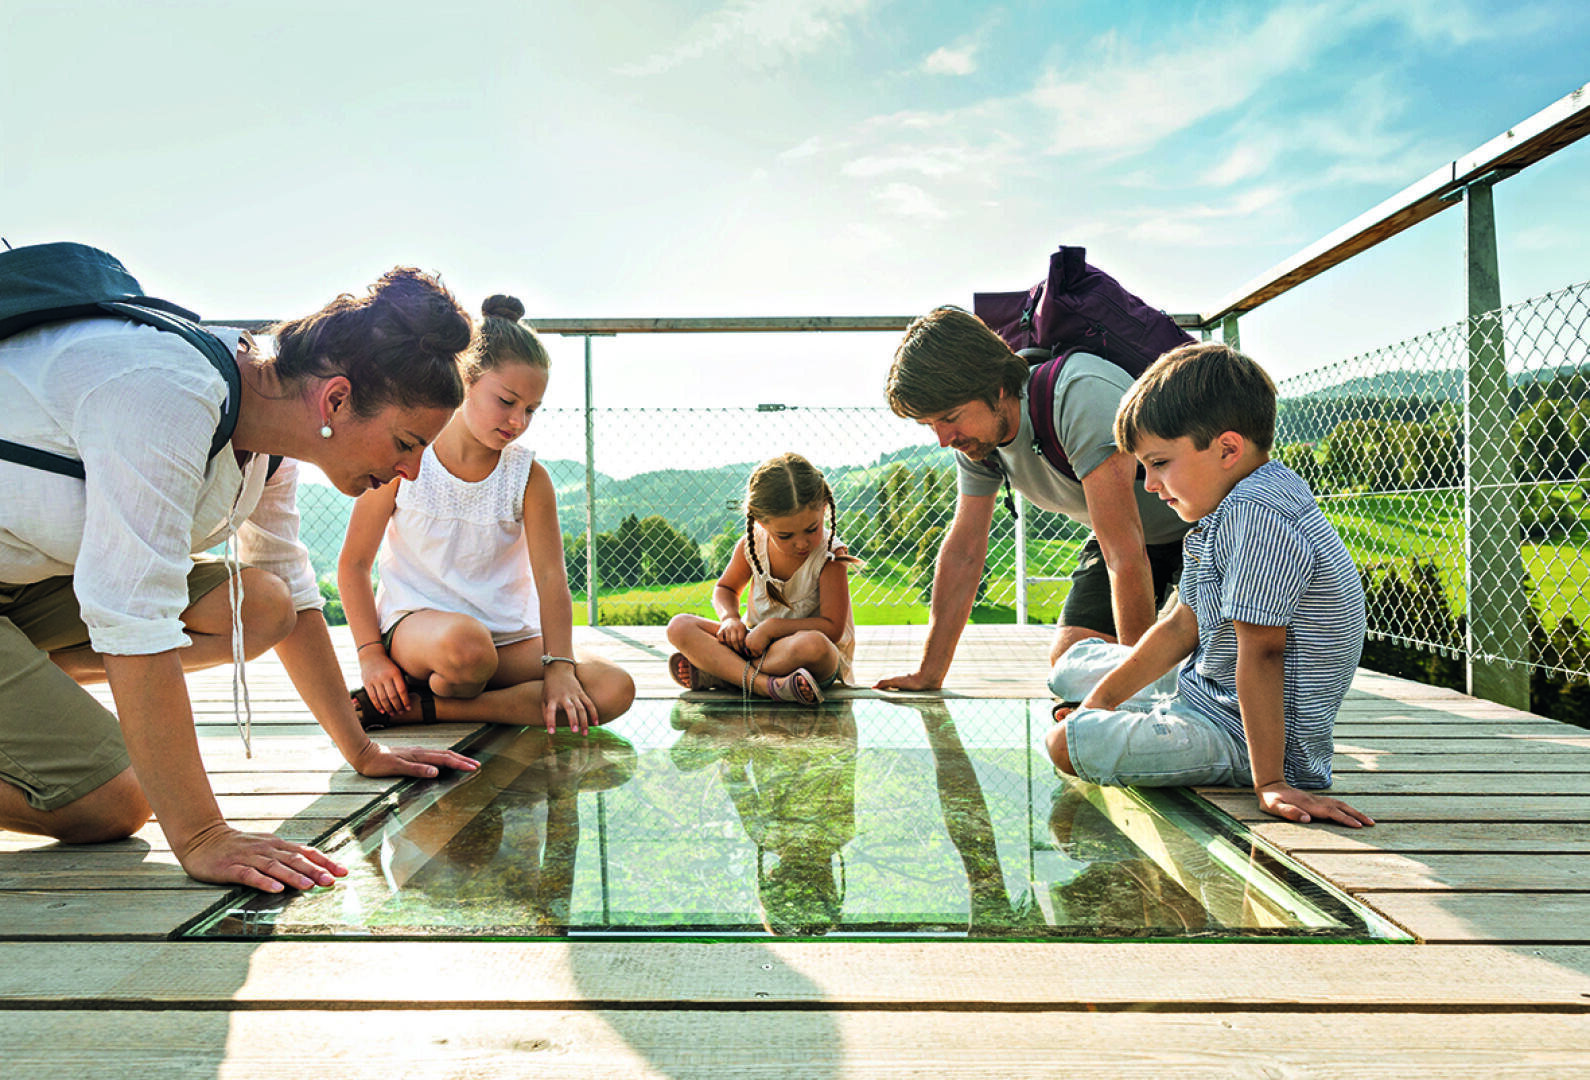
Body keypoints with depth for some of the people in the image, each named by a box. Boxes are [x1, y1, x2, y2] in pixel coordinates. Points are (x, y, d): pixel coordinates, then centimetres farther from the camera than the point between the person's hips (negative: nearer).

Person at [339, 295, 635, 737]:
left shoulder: (529, 477, 1)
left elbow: (550, 575, -7)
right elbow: (354, 563, 2)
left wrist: (559, 667, -20)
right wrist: (371, 653, -10)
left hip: (509, 639, 4)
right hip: (414, 622, -4)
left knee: (615, 689, -22)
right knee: (465, 644, -42)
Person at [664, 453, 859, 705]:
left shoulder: (830, 555, -17)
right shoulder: (752, 545, -6)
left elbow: (832, 627, -20)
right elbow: (726, 588, 13)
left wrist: (772, 627, -25)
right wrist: (729, 618, -9)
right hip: (756, 642, 5)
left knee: (813, 645, -43)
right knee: (680, 627, -14)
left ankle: (716, 674, -25)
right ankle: (764, 683, -32)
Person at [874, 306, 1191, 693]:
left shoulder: (1081, 396, -37)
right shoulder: (975, 432, -12)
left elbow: (1126, 555, -36)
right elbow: (963, 549, -5)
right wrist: (929, 674, -3)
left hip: (1191, 527, -5)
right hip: (1122, 533, 6)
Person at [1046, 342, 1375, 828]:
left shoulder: (1254, 514, -27)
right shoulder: (1227, 512, 8)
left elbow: (1261, 653, -30)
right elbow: (1183, 626, 12)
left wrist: (1270, 783, -29)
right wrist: (1104, 698, 10)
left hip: (1243, 735, -10)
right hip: (1209, 691, 10)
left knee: (1067, 744, -27)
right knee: (1074, 667, 20)